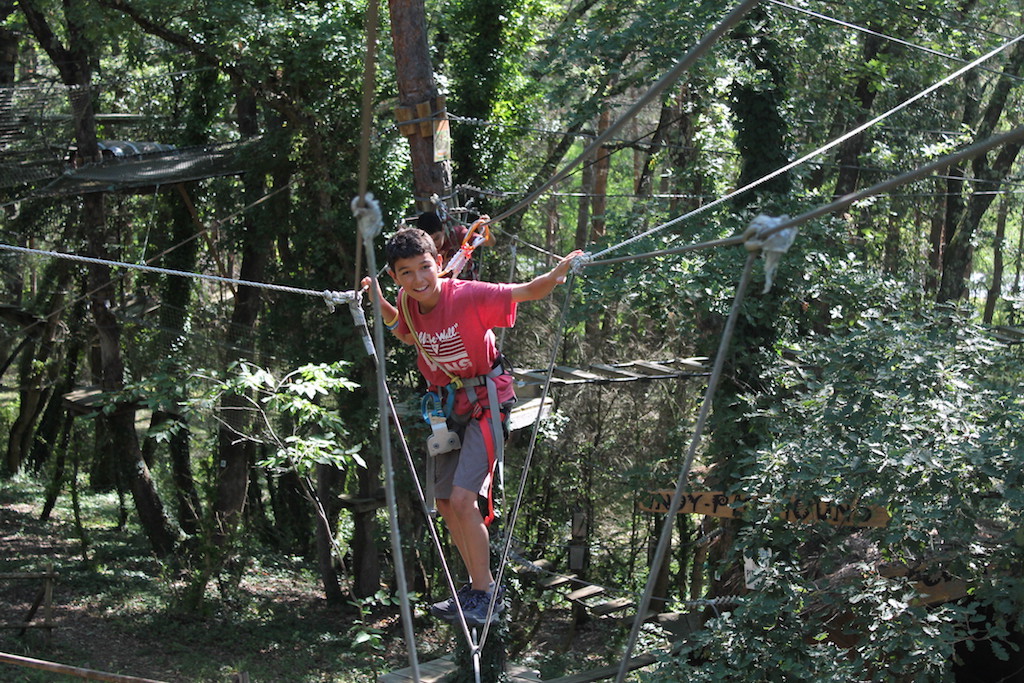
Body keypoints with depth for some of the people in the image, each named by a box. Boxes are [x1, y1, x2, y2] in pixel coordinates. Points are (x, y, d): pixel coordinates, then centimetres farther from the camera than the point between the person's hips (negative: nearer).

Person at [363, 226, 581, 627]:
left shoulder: (468, 296, -23)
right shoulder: (407, 303, -5)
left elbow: (526, 292, -24)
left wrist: (556, 275, -43)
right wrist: (379, 303, 2)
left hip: (485, 402, -7)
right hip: (447, 406, 7)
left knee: (463, 499, -18)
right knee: (445, 503, 11)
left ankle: (484, 595, -5)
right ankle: (482, 586, 26)